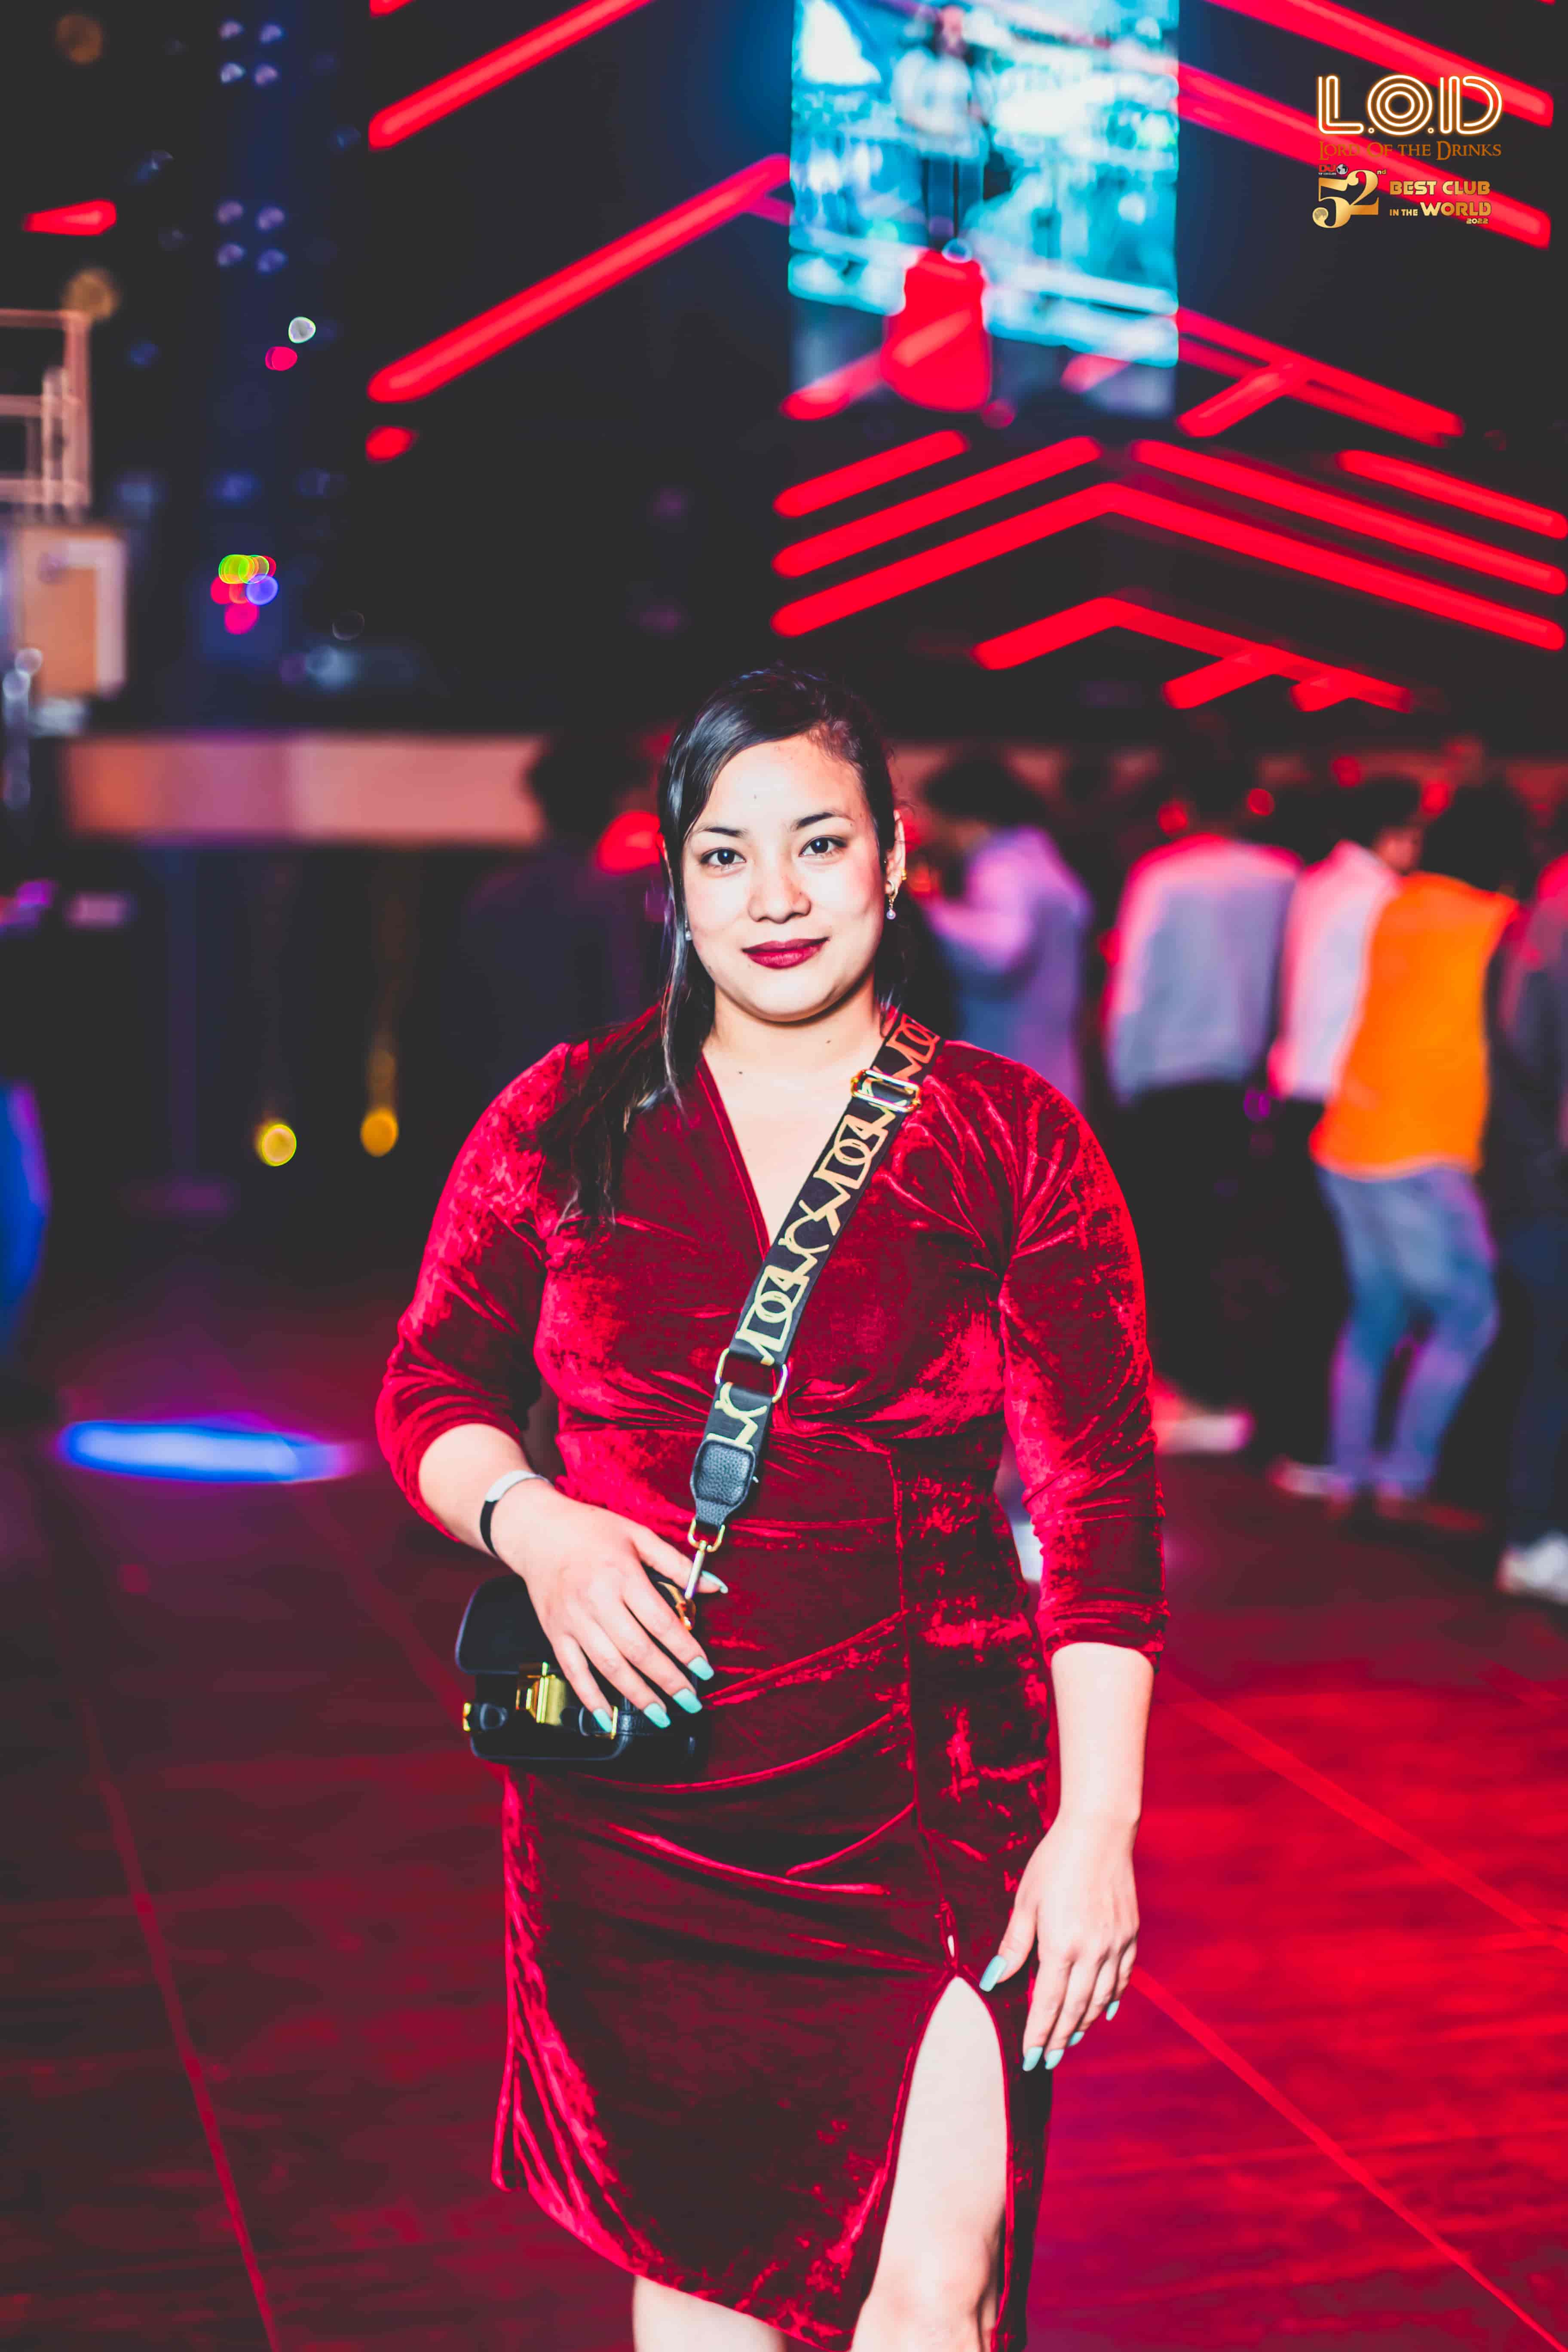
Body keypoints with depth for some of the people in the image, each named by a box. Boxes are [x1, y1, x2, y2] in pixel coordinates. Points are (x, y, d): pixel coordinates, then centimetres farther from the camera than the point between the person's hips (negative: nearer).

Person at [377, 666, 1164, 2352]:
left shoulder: (1015, 1141, 1)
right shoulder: (568, 1121, 5)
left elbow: (1098, 1500, -3)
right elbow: (431, 1387, 11)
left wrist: (1098, 1823, -9)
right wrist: (529, 1526, -11)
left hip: (935, 1808, -1)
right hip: (637, 1812, 2)